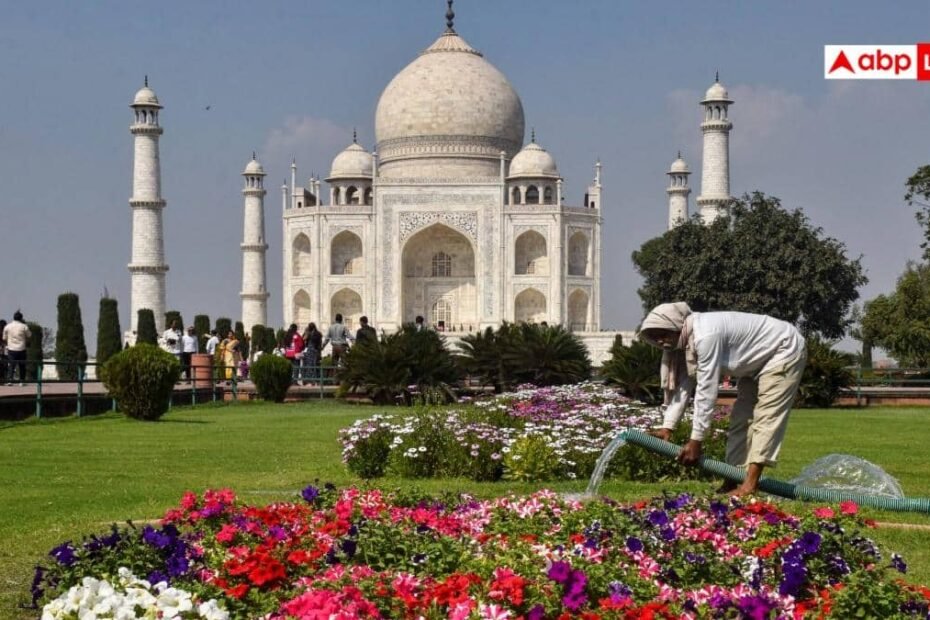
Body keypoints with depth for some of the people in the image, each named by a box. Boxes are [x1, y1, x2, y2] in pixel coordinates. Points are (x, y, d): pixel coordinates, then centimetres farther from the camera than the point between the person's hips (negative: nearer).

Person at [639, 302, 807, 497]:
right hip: (758, 361, 10)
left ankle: (750, 483, -24)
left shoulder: (706, 335, -34)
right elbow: (682, 386, -4)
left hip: (785, 349, -10)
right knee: (741, 416, 6)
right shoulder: (684, 342, -4)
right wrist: (667, 427, -15)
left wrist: (696, 440, -29)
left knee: (766, 415, -18)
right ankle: (732, 481, 5)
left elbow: (706, 390, -33)